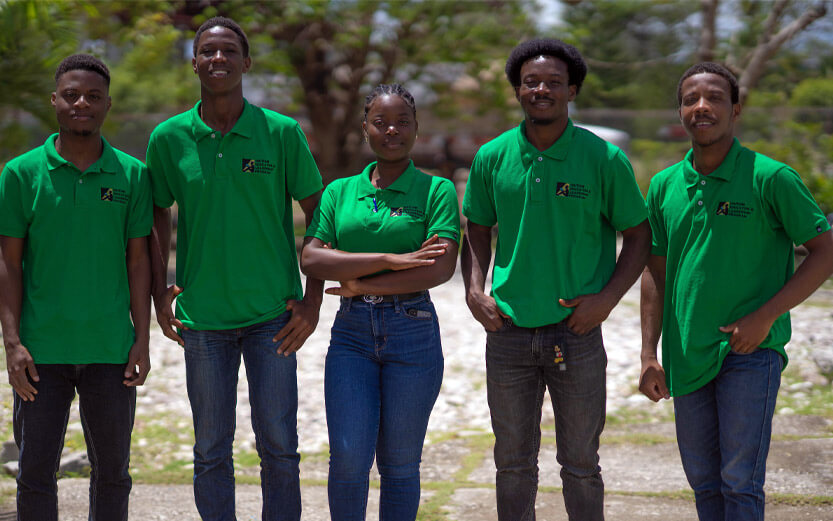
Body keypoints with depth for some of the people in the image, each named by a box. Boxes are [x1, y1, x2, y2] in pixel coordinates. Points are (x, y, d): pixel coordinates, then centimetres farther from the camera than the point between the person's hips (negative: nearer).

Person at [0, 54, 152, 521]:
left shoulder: (132, 175, 2)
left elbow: (138, 260, 5)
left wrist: (143, 339, 0)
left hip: (111, 350, 1)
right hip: (41, 351, -1)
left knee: (112, 471, 10)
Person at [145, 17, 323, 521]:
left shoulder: (282, 132, -4)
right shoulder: (169, 138, 0)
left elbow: (319, 212, 2)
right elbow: (158, 215, 13)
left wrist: (313, 299, -3)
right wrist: (159, 293, 5)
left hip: (273, 314, -1)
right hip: (202, 317, 1)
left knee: (279, 446, 6)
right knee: (211, 450, 9)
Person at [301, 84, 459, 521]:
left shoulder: (436, 190, 0)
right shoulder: (340, 192, 8)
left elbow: (441, 269, -12)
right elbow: (311, 260, -5)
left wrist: (363, 284, -9)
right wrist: (391, 260, -15)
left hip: (413, 334, -2)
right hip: (351, 333, 2)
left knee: (399, 464, 5)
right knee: (348, 457, -7)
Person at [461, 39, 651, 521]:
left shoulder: (604, 159, -5)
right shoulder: (492, 157, 2)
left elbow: (639, 234, 2)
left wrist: (607, 299, -10)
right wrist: (475, 291, 0)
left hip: (576, 332, -2)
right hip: (507, 332, 2)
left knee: (581, 463, 7)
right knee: (514, 462, 12)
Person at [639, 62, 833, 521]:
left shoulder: (771, 178, -9)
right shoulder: (665, 186, 6)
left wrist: (764, 316, -15)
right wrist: (649, 355, 7)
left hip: (751, 350, -5)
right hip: (688, 357, 5)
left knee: (740, 482, -7)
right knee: (703, 482, 14)